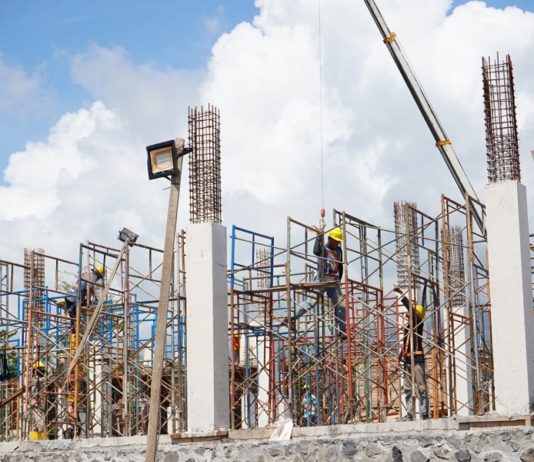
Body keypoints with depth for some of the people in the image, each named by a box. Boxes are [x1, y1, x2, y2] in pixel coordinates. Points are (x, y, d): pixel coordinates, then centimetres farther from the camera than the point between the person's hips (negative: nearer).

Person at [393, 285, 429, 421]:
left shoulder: (418, 322, -2)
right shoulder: (408, 324, 19)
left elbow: (410, 308, -17)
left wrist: (401, 294, -17)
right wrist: (401, 356, 18)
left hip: (417, 358, -8)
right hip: (407, 359, 8)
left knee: (421, 388, -6)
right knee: (407, 388, 6)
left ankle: (424, 414, -6)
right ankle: (409, 414, 8)